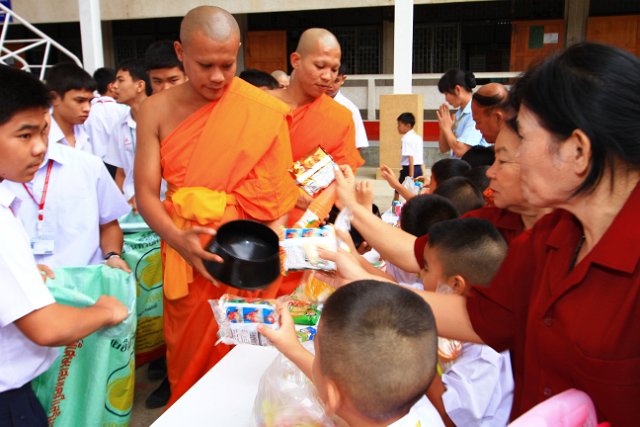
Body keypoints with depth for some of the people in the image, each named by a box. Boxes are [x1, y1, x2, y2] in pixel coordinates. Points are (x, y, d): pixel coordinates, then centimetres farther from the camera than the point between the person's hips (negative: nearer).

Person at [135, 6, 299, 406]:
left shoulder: (263, 112, -8)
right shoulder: (157, 110, -1)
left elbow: (277, 193, -8)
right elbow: (146, 192, -5)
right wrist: (177, 238, -22)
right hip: (186, 257, 3)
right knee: (187, 357, 18)